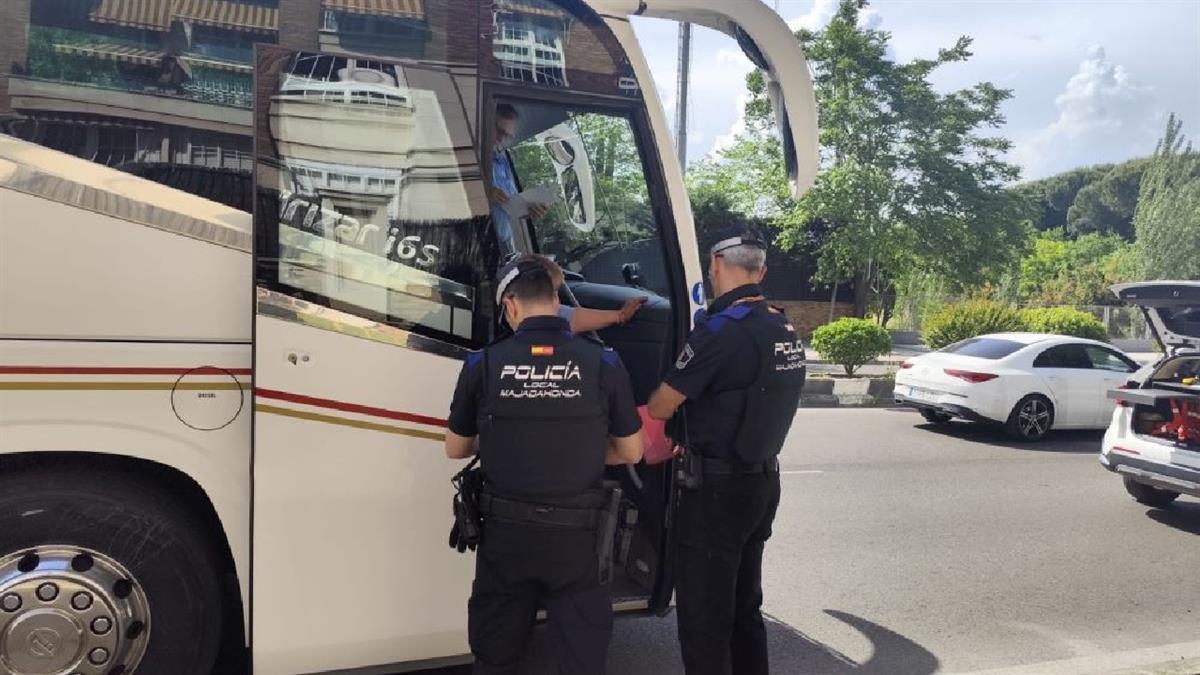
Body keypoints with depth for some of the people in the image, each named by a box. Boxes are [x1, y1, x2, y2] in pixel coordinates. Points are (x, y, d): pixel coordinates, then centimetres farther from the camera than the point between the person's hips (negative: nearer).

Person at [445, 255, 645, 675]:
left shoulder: (483, 364, -8)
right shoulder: (604, 364, -8)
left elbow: (456, 450, 5)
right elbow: (631, 453, 3)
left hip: (505, 532, 1)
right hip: (575, 535, -1)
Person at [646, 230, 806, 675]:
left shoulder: (720, 330, -19)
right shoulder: (785, 332, 6)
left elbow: (660, 407, -13)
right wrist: (695, 445, 21)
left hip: (718, 489, -8)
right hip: (762, 481, 8)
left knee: (702, 614, 3)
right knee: (743, 605, 21)